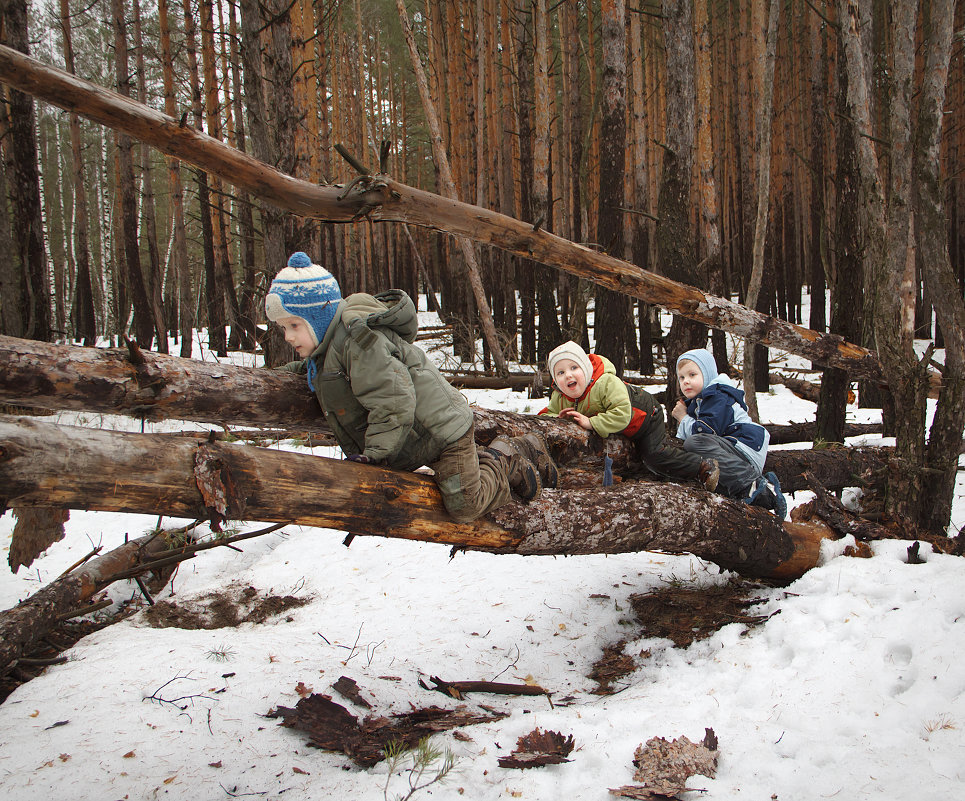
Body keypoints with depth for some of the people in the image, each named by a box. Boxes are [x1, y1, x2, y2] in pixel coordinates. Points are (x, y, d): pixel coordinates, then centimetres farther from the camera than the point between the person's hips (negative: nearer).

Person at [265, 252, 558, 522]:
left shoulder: (358, 339, -26)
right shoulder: (332, 341, 7)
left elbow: (394, 402, -30)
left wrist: (373, 453, -25)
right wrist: (308, 366, 17)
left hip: (439, 429, -10)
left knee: (465, 507, -6)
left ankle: (505, 459, 17)